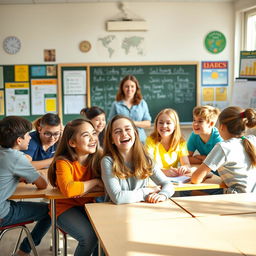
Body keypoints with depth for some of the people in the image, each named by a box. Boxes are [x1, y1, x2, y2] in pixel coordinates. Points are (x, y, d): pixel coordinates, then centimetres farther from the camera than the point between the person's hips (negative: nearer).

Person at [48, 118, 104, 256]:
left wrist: (84, 188, -22)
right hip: (65, 207, -4)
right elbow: (68, 190, -34)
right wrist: (95, 182, -20)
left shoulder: (97, 159, -4)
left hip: (88, 205, 5)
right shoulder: (63, 162, -17)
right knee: (89, 237, -26)